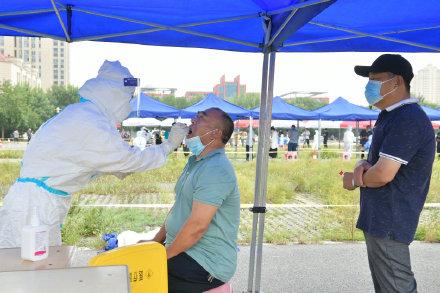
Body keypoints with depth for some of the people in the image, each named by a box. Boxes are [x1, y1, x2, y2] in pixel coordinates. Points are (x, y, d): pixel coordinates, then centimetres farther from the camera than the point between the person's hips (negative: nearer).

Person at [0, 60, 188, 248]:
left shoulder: (77, 112, 10)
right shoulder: (92, 125, -19)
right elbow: (131, 159, -12)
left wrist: (113, 170, 17)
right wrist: (169, 145, -1)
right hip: (34, 206, -9)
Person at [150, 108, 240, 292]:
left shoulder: (215, 170, -21)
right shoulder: (195, 161, 13)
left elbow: (197, 226, -25)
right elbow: (178, 207, 17)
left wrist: (164, 255, -14)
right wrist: (156, 242, 10)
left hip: (204, 265, -9)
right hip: (182, 250, 9)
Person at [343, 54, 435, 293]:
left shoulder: (408, 120, -19)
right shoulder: (390, 115, 15)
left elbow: (383, 174, -25)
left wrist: (355, 180, -6)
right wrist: (363, 165, -5)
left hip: (388, 223, -10)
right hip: (379, 219, 10)